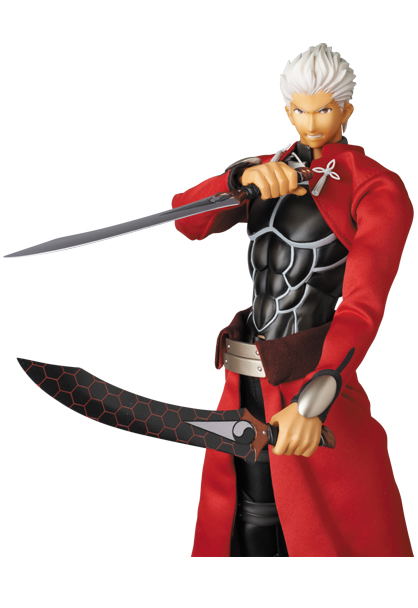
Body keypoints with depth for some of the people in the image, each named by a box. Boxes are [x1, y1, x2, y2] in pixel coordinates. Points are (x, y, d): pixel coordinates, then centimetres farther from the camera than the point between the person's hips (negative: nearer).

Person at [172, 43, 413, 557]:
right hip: (246, 381, 5)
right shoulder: (269, 172, 13)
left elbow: (364, 307, -18)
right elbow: (188, 219, -3)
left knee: (331, 530, 4)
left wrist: (313, 403, -32)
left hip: (312, 379, -5)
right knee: (250, 524, 13)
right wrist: (245, 178, -24)